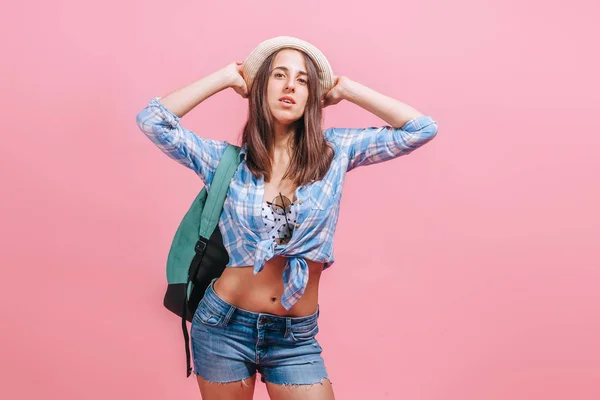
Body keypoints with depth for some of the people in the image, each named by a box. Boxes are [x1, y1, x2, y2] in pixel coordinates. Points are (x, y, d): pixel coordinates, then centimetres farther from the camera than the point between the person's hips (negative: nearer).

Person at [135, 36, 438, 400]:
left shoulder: (335, 151, -2)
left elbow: (422, 128, -4)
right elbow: (152, 120, -9)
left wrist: (346, 89, -1)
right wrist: (225, 78, -2)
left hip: (296, 338, 0)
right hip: (224, 327, 0)